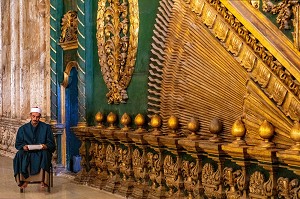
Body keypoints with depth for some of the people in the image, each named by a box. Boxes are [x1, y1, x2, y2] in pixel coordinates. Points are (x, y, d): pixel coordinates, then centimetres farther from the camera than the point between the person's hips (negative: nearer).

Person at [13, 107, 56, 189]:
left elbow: (51, 144, 4)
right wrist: (23, 146, -15)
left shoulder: (46, 127, 7)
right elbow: (18, 144, 8)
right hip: (27, 153, 2)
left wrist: (45, 146, -19)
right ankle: (24, 179, -28)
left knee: (45, 154, -36)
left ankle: (43, 180, -38)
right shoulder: (23, 129, 12)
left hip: (41, 152, -1)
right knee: (19, 155, -31)